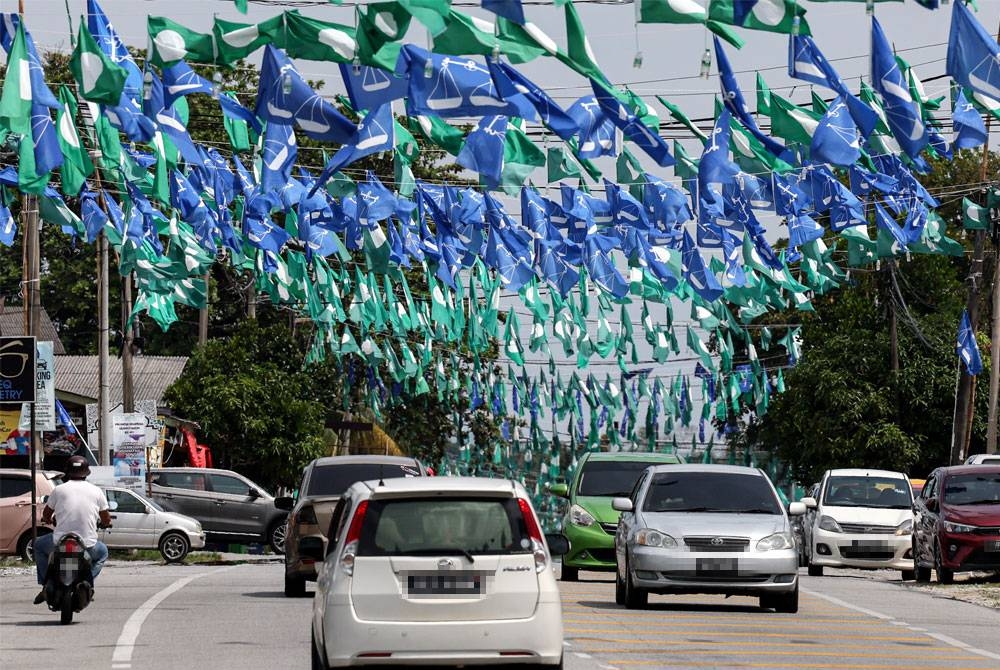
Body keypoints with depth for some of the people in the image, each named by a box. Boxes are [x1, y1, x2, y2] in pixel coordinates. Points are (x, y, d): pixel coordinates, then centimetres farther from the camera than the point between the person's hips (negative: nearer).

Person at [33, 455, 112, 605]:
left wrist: (49, 520, 41)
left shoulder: (59, 490, 2)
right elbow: (106, 520, 11)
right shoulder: (96, 491, 4)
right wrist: (104, 524, 36)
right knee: (102, 551, 35)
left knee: (39, 545, 31)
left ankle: (46, 586, 19)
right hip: (88, 545, 0)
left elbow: (46, 515, 16)